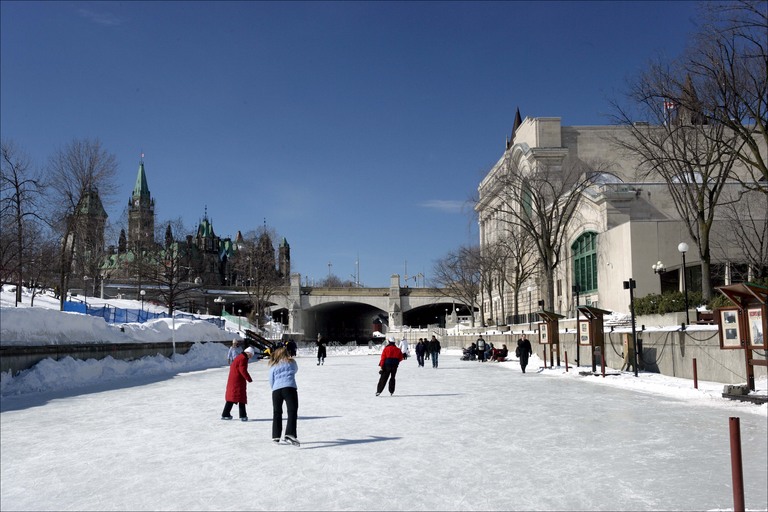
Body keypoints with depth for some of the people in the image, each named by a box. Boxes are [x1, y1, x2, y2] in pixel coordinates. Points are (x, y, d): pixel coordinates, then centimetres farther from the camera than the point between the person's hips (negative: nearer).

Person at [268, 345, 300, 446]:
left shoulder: (273, 366, 16)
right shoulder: (291, 362, 14)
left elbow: (271, 382, 16)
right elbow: (295, 370, 34)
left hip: (276, 390, 3)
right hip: (290, 388, -3)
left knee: (277, 413, 16)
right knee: (292, 411, -8)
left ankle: (275, 436, 18)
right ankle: (290, 435, -25)